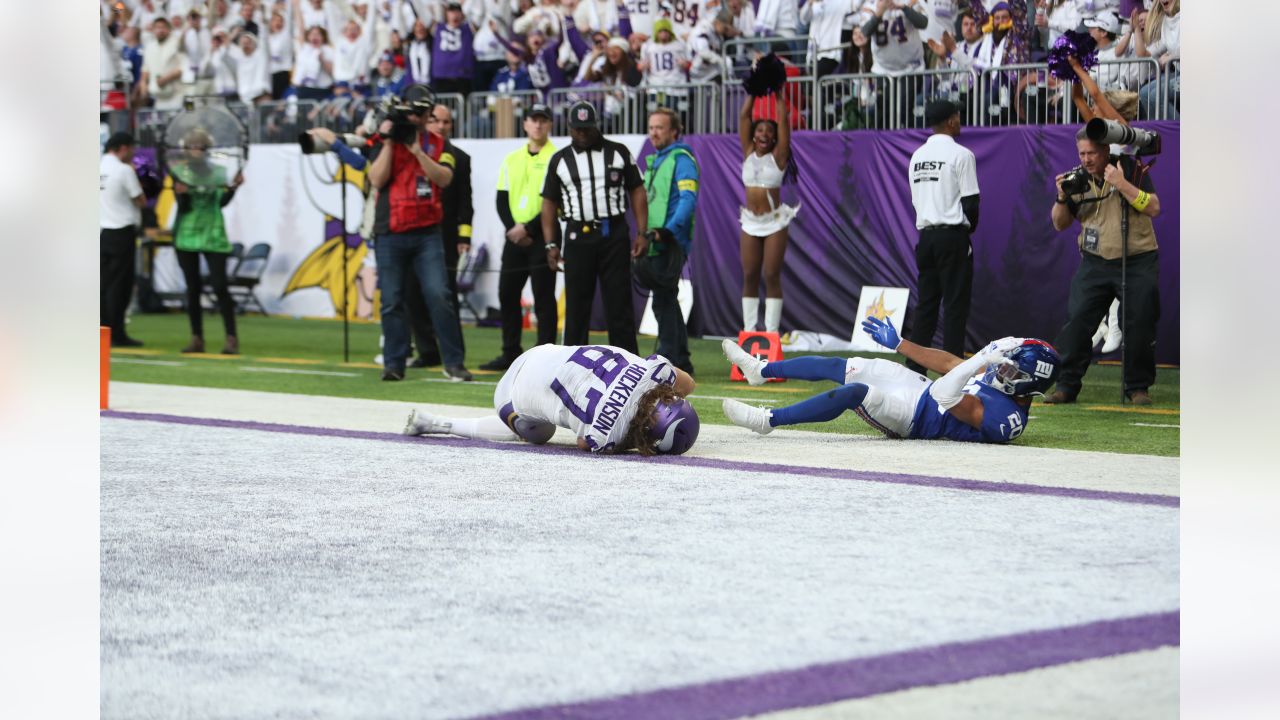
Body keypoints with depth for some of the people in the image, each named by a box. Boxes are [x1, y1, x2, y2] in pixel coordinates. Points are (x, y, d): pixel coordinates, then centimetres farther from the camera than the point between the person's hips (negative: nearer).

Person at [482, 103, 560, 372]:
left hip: (542, 236, -6)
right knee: (507, 294, 7)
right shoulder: (512, 160, 13)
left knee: (543, 297, -5)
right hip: (515, 237, 6)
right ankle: (510, 353, 15)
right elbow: (502, 199, 10)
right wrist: (512, 227, -6)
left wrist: (528, 228, -14)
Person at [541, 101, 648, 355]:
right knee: (576, 305, 2)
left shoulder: (619, 152, 7)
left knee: (620, 303, -2)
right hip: (578, 237, 1)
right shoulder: (560, 160, 9)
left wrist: (641, 233, -3)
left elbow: (637, 191, 7)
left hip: (614, 236, -1)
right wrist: (551, 244, 0)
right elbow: (549, 202, 9)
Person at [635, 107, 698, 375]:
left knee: (663, 300, -11)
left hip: (671, 243, -9)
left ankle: (668, 360, -10)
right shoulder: (655, 161, 21)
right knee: (666, 302, 12)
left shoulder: (681, 159, -7)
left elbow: (688, 198, -18)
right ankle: (681, 362, 19)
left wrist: (669, 229, -29)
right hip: (655, 244, 9)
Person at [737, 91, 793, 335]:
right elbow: (744, 116, 4)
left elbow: (784, 120, -7)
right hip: (750, 221, 3)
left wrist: (777, 95, -3)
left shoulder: (777, 156, -2)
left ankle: (771, 332, -4)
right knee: (749, 277, 4)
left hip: (774, 221, -3)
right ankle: (749, 330, 8)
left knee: (772, 276, -4)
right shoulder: (748, 153, 6)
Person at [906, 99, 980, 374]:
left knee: (925, 305, 10)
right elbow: (970, 201, -11)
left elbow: (916, 199, 14)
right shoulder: (961, 155, -9)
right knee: (955, 305, -3)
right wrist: (969, 227, 8)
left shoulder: (917, 156, 12)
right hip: (952, 236, -6)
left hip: (925, 235, 6)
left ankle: (914, 370, 8)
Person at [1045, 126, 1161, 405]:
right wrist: (1062, 197, -9)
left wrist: (1122, 185, -23)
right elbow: (1060, 224, 10)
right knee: (1076, 322, -7)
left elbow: (1154, 208, -14)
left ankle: (1138, 387, 12)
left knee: (1139, 327, -2)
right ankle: (1066, 386, -1)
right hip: (1094, 264, 3)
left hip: (1138, 264, -3)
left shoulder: (1131, 169, -5)